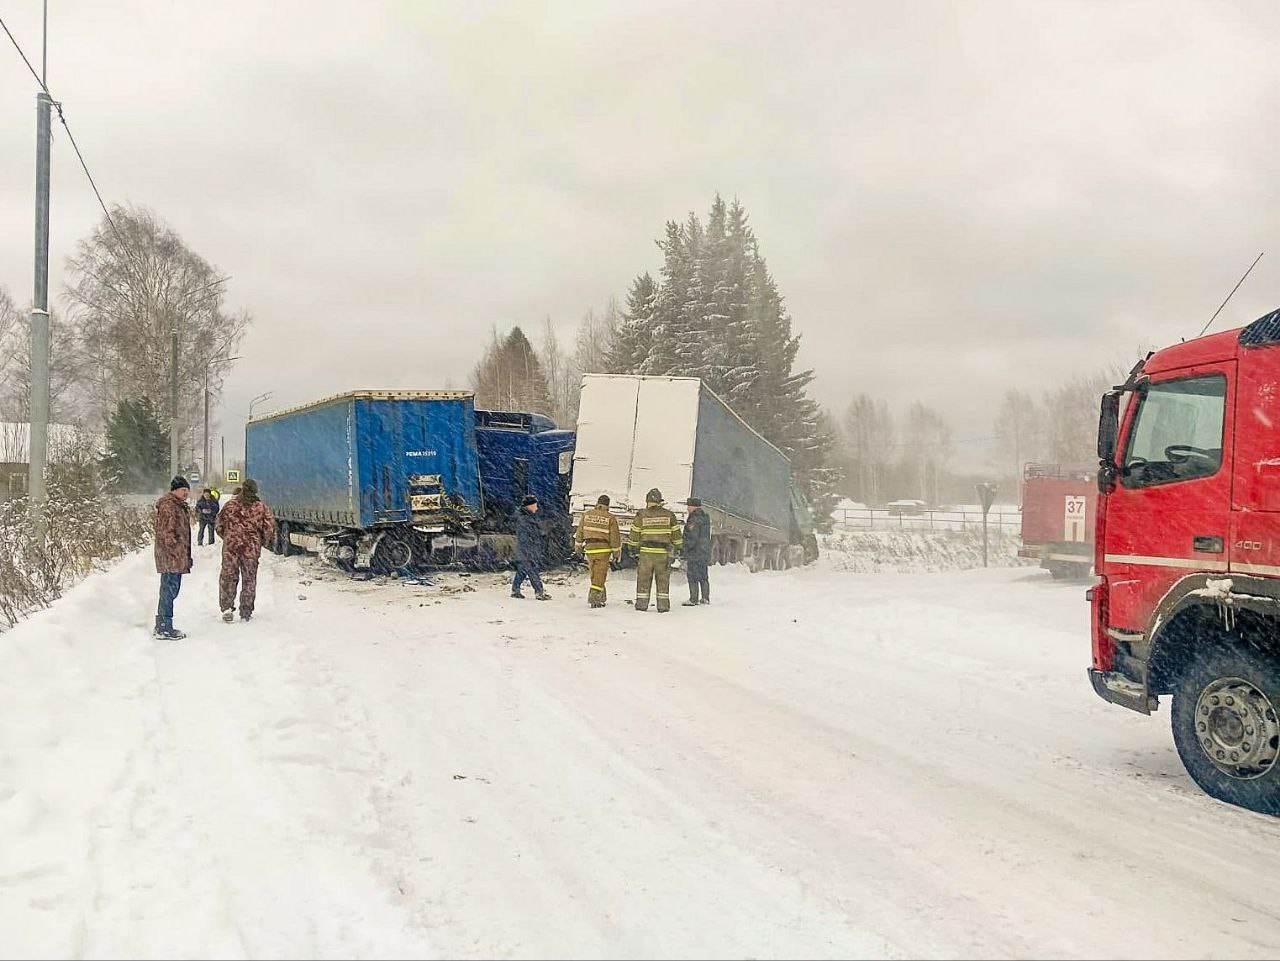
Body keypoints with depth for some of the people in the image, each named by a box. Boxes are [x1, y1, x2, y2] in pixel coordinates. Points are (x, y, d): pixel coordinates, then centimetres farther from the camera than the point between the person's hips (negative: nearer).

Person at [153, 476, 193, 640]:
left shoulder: (180, 506, 20)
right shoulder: (168, 506, -14)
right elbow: (166, 532, -20)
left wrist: (186, 555, 24)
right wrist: (176, 550, -20)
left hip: (178, 557, 11)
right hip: (171, 557, -11)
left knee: (169, 591, 16)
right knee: (170, 590, -6)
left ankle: (161, 625, 25)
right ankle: (164, 628, -2)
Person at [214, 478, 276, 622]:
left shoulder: (230, 504, 0)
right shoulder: (262, 508, -3)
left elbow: (219, 525, 5)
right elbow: (270, 528, -5)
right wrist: (262, 542, 13)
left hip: (230, 547, 1)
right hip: (251, 549, 0)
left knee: (228, 577, 10)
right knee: (249, 580, 9)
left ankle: (226, 608, -1)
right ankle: (246, 612, 14)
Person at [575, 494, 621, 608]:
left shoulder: (587, 514, 3)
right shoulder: (610, 518, -6)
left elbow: (580, 531, 7)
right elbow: (615, 536, -4)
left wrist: (578, 546, 17)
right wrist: (616, 552, 5)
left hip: (590, 548, 3)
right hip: (604, 549, -3)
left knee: (594, 574, 16)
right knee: (599, 575, 1)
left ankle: (602, 596, 21)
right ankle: (593, 599, -5)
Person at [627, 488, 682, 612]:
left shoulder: (641, 515, -1)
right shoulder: (668, 515, 3)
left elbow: (635, 533, 5)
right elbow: (676, 533, 9)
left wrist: (633, 546, 19)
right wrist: (678, 546, 20)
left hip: (646, 551, -1)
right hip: (664, 552, 1)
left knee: (644, 578, 6)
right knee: (663, 579, 6)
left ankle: (642, 603, 7)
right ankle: (663, 605, 6)